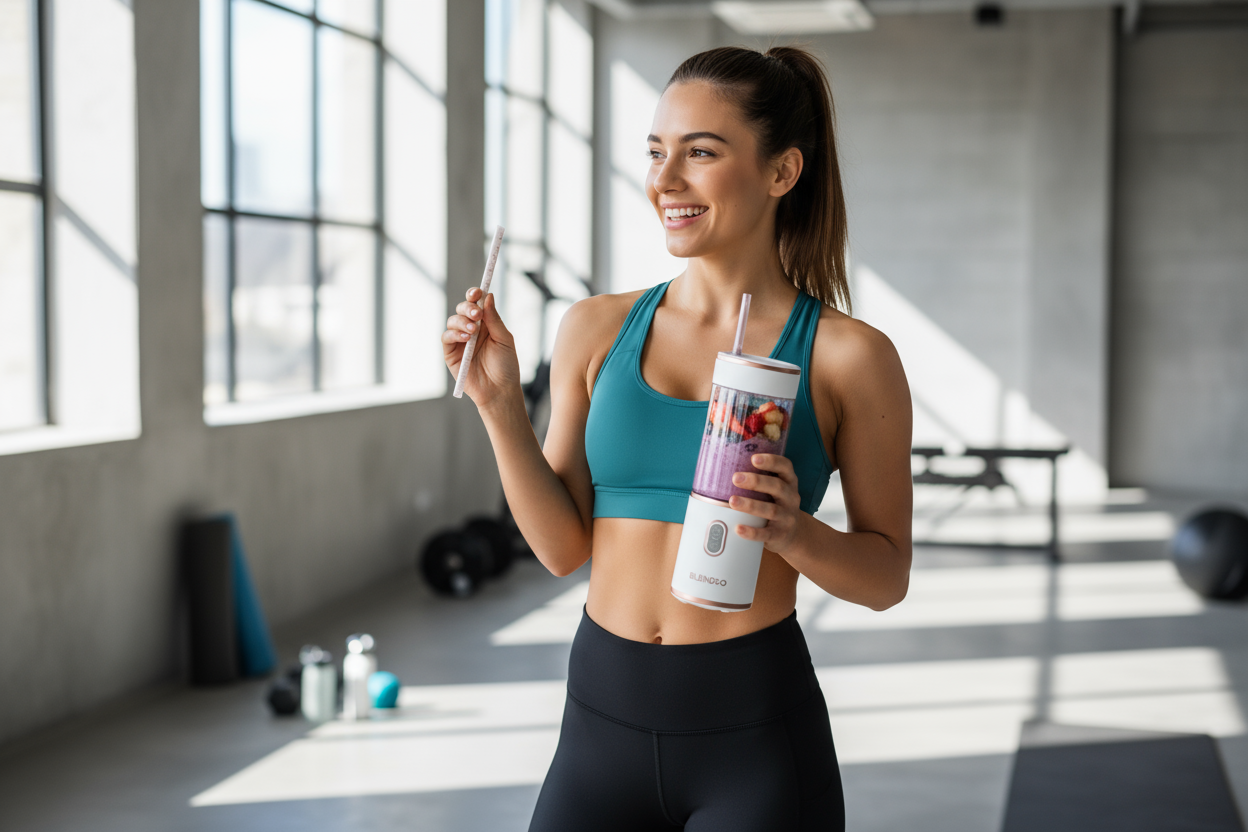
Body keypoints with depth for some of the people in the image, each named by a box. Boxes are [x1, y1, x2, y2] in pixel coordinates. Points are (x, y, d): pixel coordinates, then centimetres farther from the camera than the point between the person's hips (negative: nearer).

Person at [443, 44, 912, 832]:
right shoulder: (597, 330, 4)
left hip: (757, 737, -3)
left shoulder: (847, 355, -4)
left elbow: (887, 575, 1)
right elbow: (564, 546, 4)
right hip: (602, 719, 3)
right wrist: (499, 404, -7)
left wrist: (793, 533, -18)